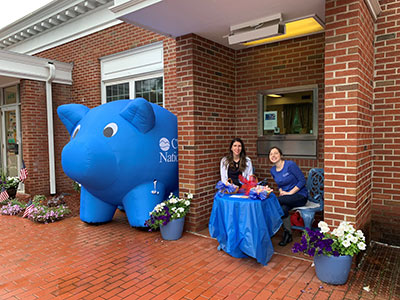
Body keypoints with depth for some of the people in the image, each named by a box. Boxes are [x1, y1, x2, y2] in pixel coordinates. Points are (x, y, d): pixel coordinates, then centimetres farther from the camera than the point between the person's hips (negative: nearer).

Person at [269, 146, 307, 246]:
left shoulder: (290, 164, -13)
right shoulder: (273, 170, 8)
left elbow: (302, 180, -14)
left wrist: (290, 193, -17)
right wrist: (281, 191, -2)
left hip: (300, 195, -5)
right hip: (286, 196, 5)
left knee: (276, 201, -29)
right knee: (283, 208, -30)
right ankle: (288, 234, -12)